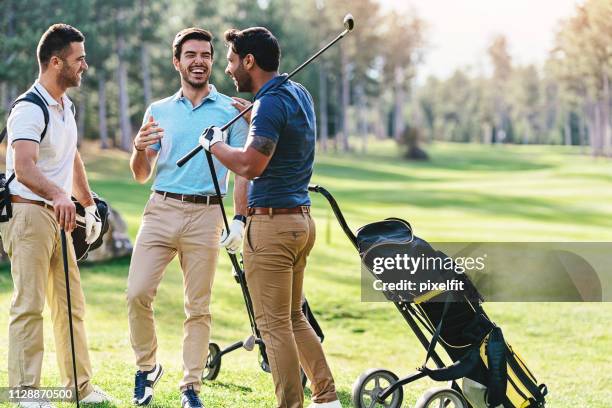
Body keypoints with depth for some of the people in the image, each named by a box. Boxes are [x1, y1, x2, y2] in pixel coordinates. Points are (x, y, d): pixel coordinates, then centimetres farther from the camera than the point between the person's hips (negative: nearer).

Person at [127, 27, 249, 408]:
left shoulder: (230, 111, 5)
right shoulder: (158, 111, 11)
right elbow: (142, 175, 13)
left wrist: (240, 219, -6)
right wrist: (139, 149, -8)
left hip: (206, 215, -2)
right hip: (161, 209, 2)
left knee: (199, 306, 1)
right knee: (138, 294, -7)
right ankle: (147, 366, 14)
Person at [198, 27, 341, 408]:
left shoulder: (271, 103, -17)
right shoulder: (298, 92, 12)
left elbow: (250, 164, -26)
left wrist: (214, 144, -10)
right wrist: (251, 116, 25)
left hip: (272, 222, -10)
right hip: (301, 218, 10)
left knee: (274, 324, -3)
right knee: (294, 316, 18)